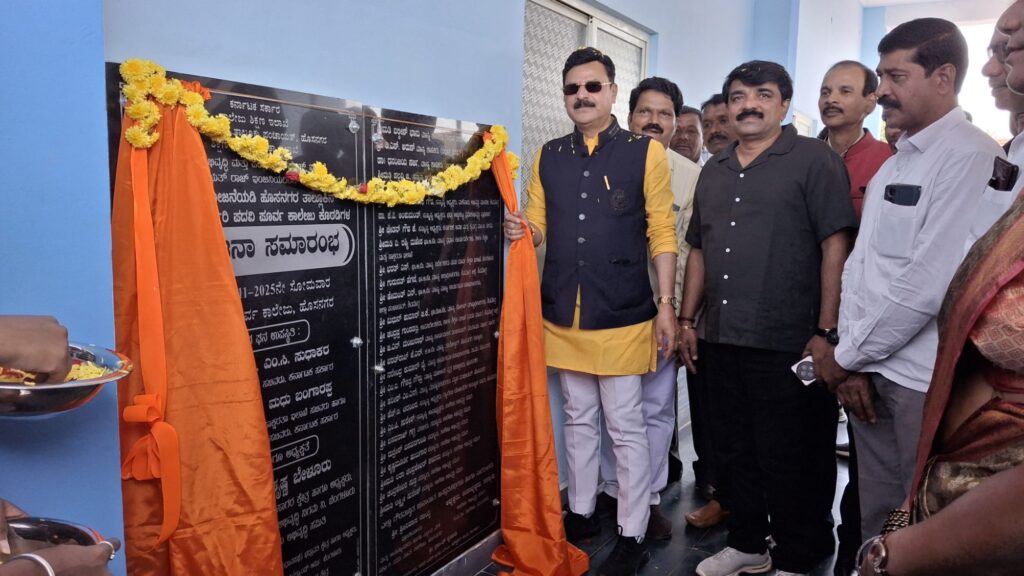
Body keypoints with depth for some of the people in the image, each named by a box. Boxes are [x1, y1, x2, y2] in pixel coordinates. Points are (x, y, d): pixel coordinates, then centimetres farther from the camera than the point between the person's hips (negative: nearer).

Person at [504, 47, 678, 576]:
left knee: (626, 428, 4)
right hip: (561, 314, 4)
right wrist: (521, 231, -12)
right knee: (579, 420, 17)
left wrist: (665, 304, -7)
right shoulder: (548, 157, 9)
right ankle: (580, 513, 33)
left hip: (623, 317, -4)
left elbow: (662, 234, -3)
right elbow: (539, 228, 11)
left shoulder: (646, 153, -2)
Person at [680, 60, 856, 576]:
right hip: (721, 340, 6)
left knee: (792, 459, 5)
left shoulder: (815, 160, -3)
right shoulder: (714, 171, 15)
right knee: (736, 450, 16)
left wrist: (826, 332, -14)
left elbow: (835, 246, -9)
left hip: (788, 343, -6)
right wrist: (687, 320, 14)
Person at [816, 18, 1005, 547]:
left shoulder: (972, 157, -13)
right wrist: (850, 359, 0)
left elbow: (930, 282, -20)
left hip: (927, 382, -7)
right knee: (876, 522, 18)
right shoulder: (892, 165, 14)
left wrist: (842, 356, -9)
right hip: (870, 372, 7)